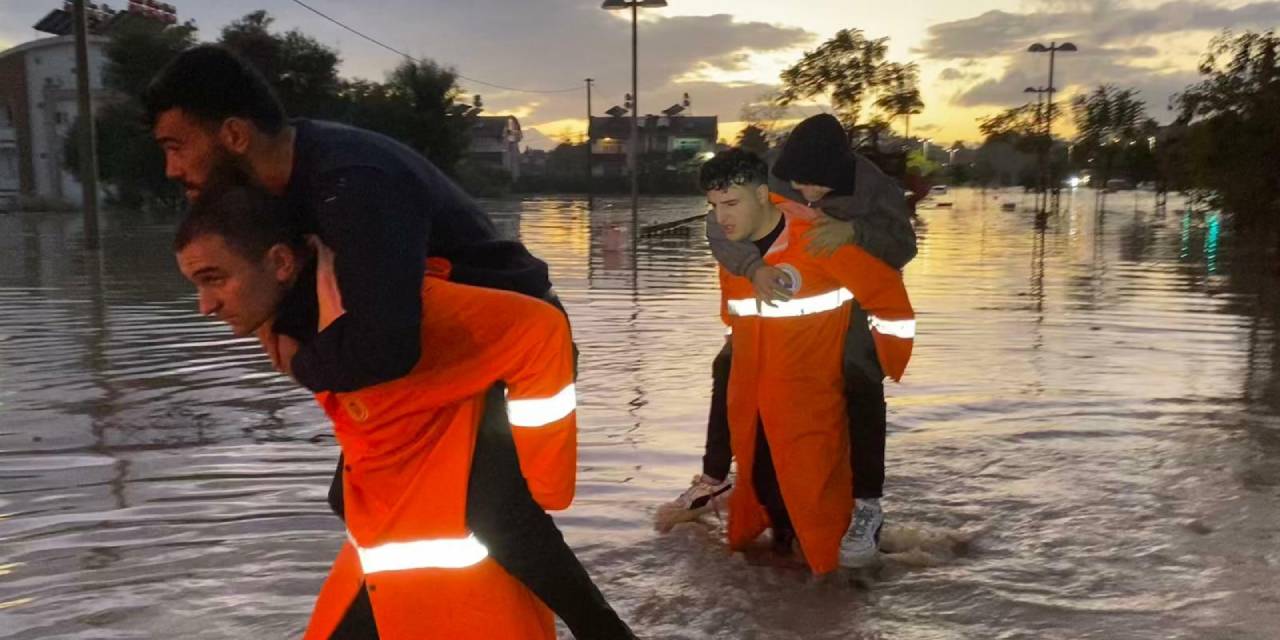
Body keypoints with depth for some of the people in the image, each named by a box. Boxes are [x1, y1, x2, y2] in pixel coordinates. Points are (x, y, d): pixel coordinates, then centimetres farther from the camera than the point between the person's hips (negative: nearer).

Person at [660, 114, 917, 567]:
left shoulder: (874, 186, -21)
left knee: (860, 385, -27)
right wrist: (753, 266, -44)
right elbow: (718, 223, -26)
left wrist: (856, 230, -44)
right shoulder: (773, 177, -18)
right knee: (730, 368, -3)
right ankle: (714, 480, 13)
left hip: (851, 305, -3)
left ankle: (868, 506, -14)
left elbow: (903, 249, -24)